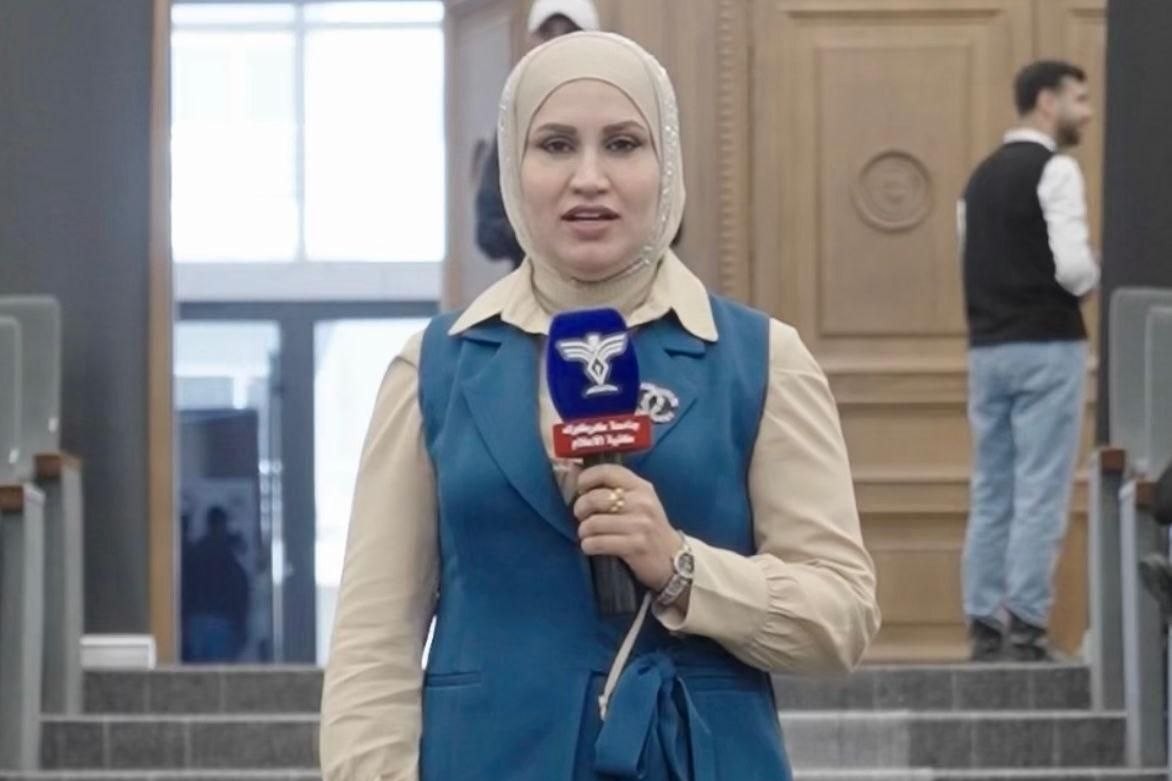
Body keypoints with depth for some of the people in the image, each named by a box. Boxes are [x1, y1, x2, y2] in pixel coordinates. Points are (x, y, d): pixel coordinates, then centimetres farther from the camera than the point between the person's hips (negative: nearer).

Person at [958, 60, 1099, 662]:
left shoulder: (982, 176, 15)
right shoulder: (1054, 170, -9)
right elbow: (1072, 265, -19)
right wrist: (1094, 280, 3)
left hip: (986, 346, 7)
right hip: (1045, 346, -7)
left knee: (990, 492, 9)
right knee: (1040, 492, -6)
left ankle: (983, 626, 9)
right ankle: (1026, 626, -9)